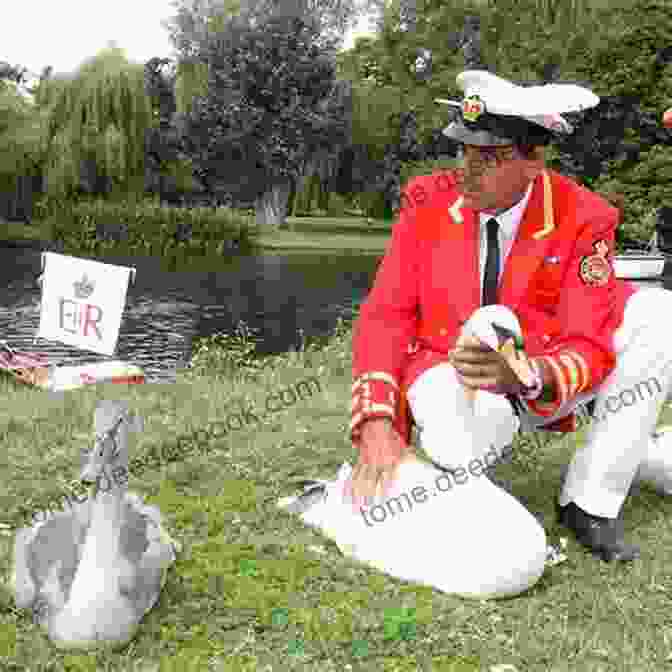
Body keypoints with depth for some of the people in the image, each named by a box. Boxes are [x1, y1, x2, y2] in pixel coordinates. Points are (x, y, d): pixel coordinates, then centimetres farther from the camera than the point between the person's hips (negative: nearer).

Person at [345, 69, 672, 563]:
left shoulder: (584, 219, -15)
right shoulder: (427, 201, -12)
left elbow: (588, 346, -19)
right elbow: (385, 316, -13)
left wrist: (523, 375, -44)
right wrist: (377, 424, -28)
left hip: (536, 380, 1)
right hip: (448, 367, 0)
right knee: (460, 445, -36)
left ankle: (591, 500, -12)